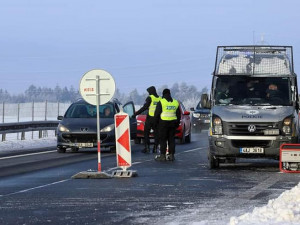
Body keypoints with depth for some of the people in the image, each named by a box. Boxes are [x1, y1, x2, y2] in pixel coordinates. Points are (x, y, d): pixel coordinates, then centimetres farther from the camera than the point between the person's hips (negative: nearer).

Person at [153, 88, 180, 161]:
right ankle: (171, 155, 6)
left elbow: (157, 113, -4)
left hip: (163, 123, -5)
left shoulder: (161, 102, -6)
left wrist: (156, 122, 8)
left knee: (163, 139, -2)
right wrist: (177, 123, 23)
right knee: (171, 139, 8)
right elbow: (178, 114, 16)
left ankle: (163, 155, -6)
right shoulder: (175, 102, 10)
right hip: (173, 123, 5)